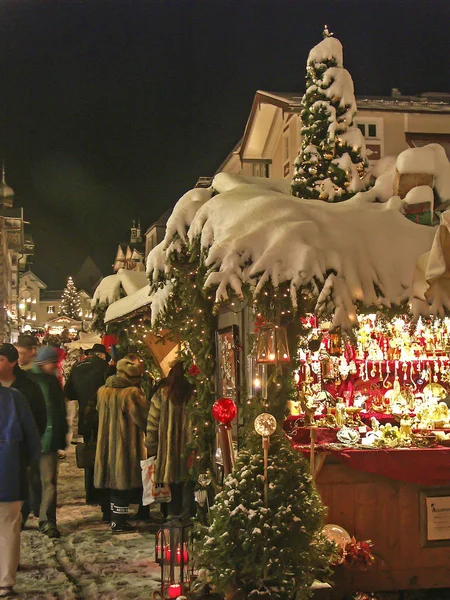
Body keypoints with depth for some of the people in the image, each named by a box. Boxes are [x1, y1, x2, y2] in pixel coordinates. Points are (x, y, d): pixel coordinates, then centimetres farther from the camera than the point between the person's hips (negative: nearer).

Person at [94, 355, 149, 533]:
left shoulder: (103, 391, 3)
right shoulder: (132, 393, -18)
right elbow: (144, 417, -13)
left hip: (107, 443, 7)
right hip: (126, 444, -7)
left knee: (115, 481, 16)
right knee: (125, 483, 3)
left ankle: (115, 518, 25)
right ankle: (119, 522, 8)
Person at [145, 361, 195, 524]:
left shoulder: (162, 393, -3)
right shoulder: (195, 394, -10)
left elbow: (153, 422, 0)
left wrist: (151, 447, 8)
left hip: (167, 448, 2)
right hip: (190, 448, -2)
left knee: (173, 483, 13)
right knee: (188, 482, 7)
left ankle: (173, 513, 18)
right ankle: (187, 515, 8)